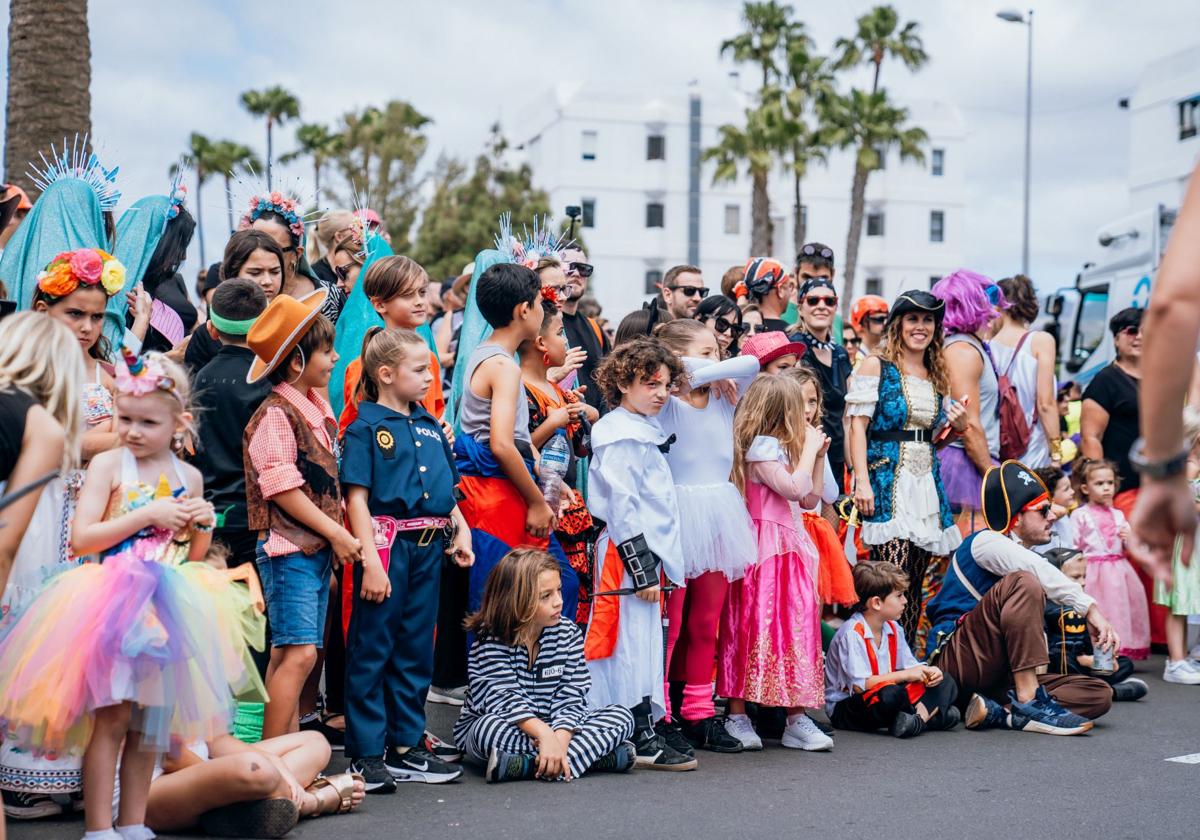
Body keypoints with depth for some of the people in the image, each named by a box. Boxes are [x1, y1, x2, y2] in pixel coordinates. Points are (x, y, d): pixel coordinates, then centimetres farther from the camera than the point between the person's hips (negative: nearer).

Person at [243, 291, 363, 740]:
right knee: (299, 653, -13)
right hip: (288, 546, -9)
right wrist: (337, 533, -13)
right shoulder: (275, 414, -13)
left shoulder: (317, 408, 14)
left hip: (317, 548, 9)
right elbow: (282, 489, -17)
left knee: (289, 654, 10)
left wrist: (337, 535, 11)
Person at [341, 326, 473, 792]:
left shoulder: (430, 426, 15)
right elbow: (357, 497, -12)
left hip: (429, 545, 7)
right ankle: (367, 754, 4)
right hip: (387, 542, -7)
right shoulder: (366, 428, -6)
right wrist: (370, 559, -19)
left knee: (417, 650, 12)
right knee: (372, 650, -1)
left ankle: (407, 745, 22)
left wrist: (461, 530, 7)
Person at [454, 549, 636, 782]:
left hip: (553, 725, 4)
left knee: (622, 717, -13)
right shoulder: (491, 639, -14)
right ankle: (600, 755, -34)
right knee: (490, 727, -39)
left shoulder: (568, 632, -4)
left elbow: (570, 697, -11)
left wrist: (559, 740, -30)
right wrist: (545, 734, -41)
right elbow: (505, 698, -26)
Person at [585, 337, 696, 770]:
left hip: (650, 550, 10)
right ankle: (643, 737, -4)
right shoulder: (621, 437, -13)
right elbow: (621, 506, -18)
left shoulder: (646, 431, 17)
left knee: (646, 643, 12)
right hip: (630, 553, -10)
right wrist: (642, 567, -19)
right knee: (635, 641, -7)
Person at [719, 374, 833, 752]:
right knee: (756, 626, -8)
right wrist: (809, 448, -7)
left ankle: (798, 719, 6)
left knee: (797, 627, 4)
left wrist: (818, 455, 16)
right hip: (766, 552, -9)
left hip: (788, 550, 9)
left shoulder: (778, 448, 20)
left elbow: (811, 498, 22)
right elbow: (795, 488, -20)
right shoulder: (762, 447, -10)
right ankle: (737, 717, -2)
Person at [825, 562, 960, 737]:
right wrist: (905, 675, -22)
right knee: (890, 694, -41)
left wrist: (927, 672, -12)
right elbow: (859, 685, -27)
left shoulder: (893, 629, 7)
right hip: (846, 708, -9)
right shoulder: (852, 633, -20)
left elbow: (910, 666, 12)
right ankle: (931, 712, -14)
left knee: (946, 683, 2)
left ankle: (919, 719, -24)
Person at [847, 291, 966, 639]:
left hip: (927, 483, 6)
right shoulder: (876, 366, 1)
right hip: (888, 482, -6)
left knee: (915, 585, 4)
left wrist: (957, 426, 4)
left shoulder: (937, 376, 18)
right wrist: (862, 481, -17)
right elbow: (858, 426, -7)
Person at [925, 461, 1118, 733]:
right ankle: (1028, 701, -32)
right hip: (957, 661, -9)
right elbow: (1038, 570, -26)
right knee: (1022, 583, -29)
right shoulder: (985, 542, -4)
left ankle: (996, 712, -24)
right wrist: (1090, 609, -33)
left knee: (1099, 694, -6)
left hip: (1000, 677, 9)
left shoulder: (1023, 554, 23)